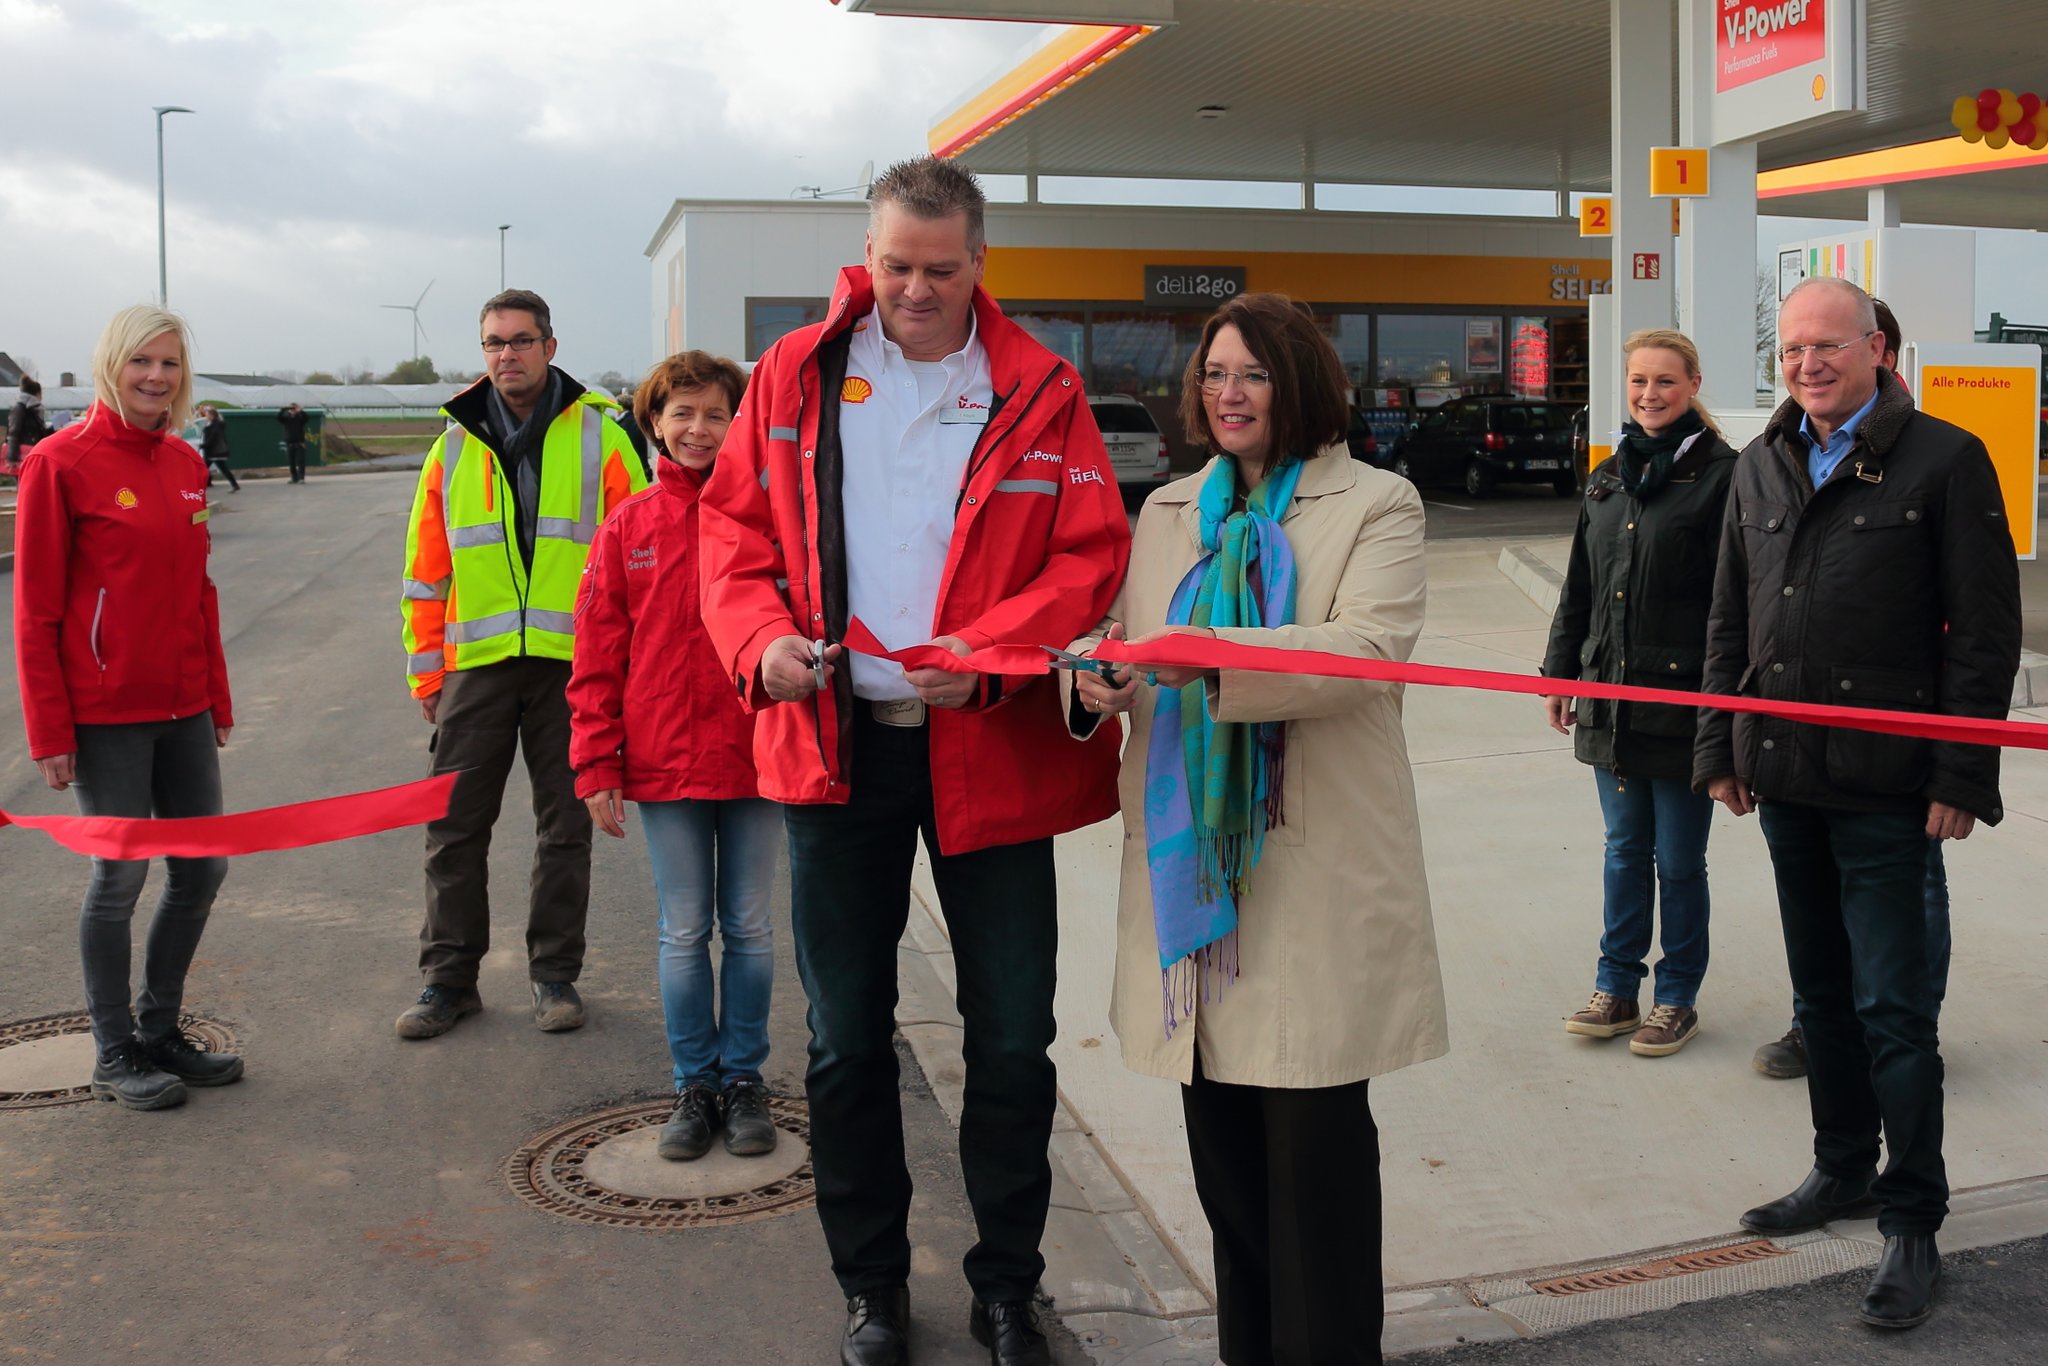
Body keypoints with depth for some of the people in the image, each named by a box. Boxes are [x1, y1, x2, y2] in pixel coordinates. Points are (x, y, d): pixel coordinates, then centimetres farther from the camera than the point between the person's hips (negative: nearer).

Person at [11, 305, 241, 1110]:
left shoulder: (185, 464, 9)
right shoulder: (63, 462, -9)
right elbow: (34, 611, -9)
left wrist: (218, 699, 16)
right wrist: (49, 732, -11)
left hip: (183, 709, 7)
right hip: (106, 712, -6)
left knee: (203, 868, 11)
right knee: (120, 875, 2)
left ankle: (160, 1030, 28)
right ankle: (115, 1056, 17)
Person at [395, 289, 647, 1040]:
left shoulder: (601, 435, 1)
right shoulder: (456, 443, 9)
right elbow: (426, 567, 11)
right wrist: (424, 669, 7)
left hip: (573, 665, -2)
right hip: (475, 665, 2)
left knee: (566, 825, 7)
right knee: (454, 825, 5)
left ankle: (555, 973, 20)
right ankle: (449, 977, 18)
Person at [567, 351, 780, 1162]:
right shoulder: (628, 529, 2)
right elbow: (598, 658, 3)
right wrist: (596, 765, -1)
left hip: (753, 757, -1)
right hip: (664, 764, 1)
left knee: (748, 926, 10)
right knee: (684, 932, 10)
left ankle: (743, 1079, 25)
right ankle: (695, 1084, 24)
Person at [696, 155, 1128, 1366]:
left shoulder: (1040, 391, -1)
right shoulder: (795, 376, 4)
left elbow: (1092, 555, -5)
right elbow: (734, 526, 7)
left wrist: (986, 654, -20)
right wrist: (760, 637, -12)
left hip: (989, 751, -1)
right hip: (834, 746, 2)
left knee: (1013, 1042, 7)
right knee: (848, 1038, 12)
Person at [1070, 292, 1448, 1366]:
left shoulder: (1375, 506, 0)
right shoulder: (1168, 512, 16)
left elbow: (1366, 648, -16)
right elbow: (1118, 632, 12)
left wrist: (1202, 654, -29)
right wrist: (1098, 677, -14)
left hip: (1316, 863, -4)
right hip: (1192, 858, 5)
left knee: (1315, 1133, 0)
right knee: (1221, 1133, 12)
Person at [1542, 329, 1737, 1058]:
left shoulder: (1720, 474, -7)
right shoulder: (1607, 479, 12)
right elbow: (1579, 588, 17)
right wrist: (1561, 674, 14)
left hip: (1684, 699, -5)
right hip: (1610, 698, 6)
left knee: (1678, 859, 6)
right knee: (1625, 849, 15)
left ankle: (1678, 998, 20)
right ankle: (1616, 988, 25)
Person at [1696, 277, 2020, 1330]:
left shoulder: (1943, 460, -5)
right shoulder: (1761, 465, 11)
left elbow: (1985, 631, -7)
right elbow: (1729, 621, 15)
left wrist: (1960, 777, -11)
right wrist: (1722, 749, 10)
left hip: (1883, 783, -5)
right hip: (1784, 777, 6)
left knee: (1892, 1006, -1)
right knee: (1820, 993, 16)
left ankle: (1912, 1220, 12)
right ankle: (1843, 1170, 32)